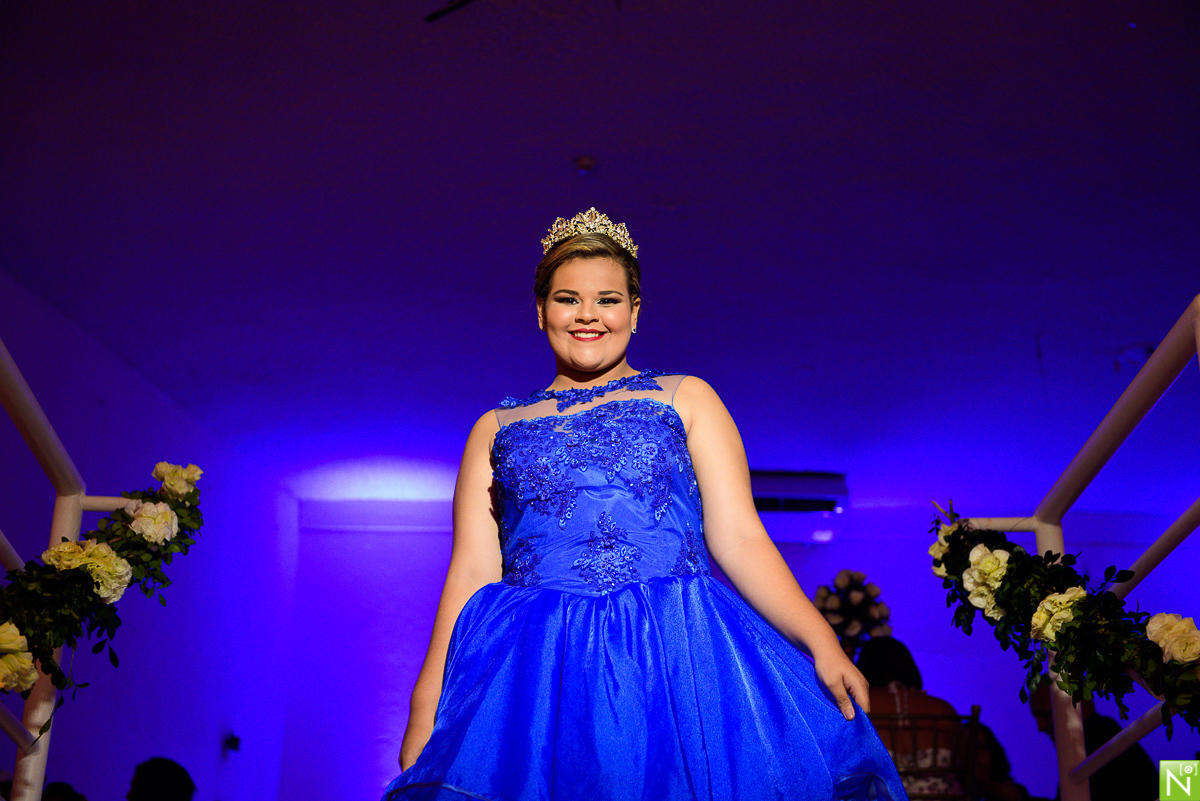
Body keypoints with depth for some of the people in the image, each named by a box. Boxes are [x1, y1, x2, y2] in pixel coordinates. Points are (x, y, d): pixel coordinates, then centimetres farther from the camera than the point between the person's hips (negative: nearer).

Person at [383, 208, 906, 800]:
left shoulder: (686, 399, 12)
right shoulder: (497, 429, 15)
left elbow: (738, 536, 3)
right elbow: (473, 570, 8)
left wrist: (820, 641, -10)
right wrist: (427, 705, -2)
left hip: (681, 662, 0)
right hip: (536, 677, 1)